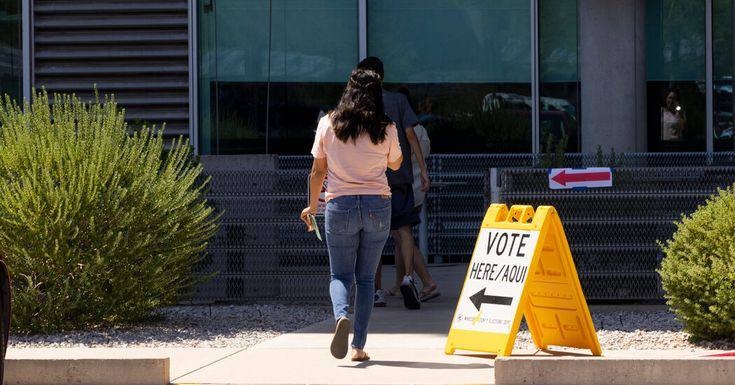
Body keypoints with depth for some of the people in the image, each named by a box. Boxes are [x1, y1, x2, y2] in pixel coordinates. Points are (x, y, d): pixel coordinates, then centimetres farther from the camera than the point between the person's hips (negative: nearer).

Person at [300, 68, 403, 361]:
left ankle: (341, 316, -24)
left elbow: (317, 171, 5)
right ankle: (359, 346, 4)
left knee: (340, 275, 8)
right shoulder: (385, 129, -1)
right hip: (377, 205, 1)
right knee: (366, 278, 10)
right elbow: (395, 164, 17)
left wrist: (312, 206, 18)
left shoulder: (328, 124, -1)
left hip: (340, 205, 0)